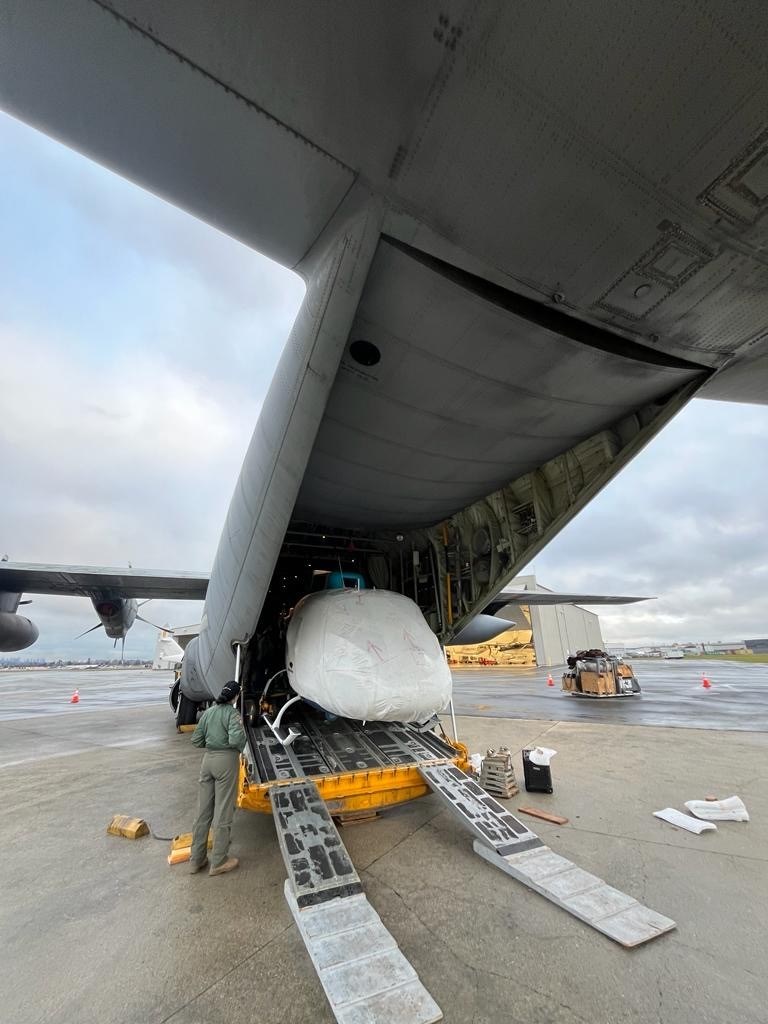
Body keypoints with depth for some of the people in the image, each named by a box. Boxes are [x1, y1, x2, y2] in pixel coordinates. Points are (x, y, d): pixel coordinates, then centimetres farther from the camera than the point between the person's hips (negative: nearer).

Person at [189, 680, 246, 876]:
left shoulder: (208, 712, 5)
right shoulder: (232, 713, -15)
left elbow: (196, 740, 10)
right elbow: (236, 739, -27)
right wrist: (240, 748, -6)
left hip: (208, 759, 6)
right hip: (226, 760, -6)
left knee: (203, 810, 17)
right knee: (223, 812, 7)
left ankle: (196, 860, 30)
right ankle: (218, 862, 19)